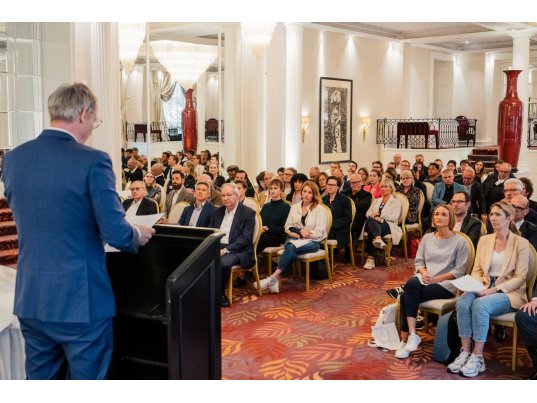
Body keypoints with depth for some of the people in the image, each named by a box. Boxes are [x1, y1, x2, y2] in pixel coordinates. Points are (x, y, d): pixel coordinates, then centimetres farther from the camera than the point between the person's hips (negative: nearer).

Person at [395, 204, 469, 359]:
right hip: (424, 280, 4)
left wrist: (437, 279, -15)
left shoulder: (460, 241, 2)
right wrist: (424, 273, -10)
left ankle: (405, 339, -21)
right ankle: (411, 335, -29)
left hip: (446, 285, -4)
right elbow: (419, 261, 13)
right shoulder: (427, 237, 16)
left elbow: (459, 270, -4)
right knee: (411, 284, -33)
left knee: (406, 296, -29)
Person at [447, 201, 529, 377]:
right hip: (484, 289, 4)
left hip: (509, 292, -4)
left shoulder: (521, 243, -1)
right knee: (463, 301, -30)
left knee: (480, 305, -35)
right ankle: (465, 352, -25)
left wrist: (494, 290, -18)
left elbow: (519, 278, -6)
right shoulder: (484, 240, 13)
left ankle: (477, 358, -27)